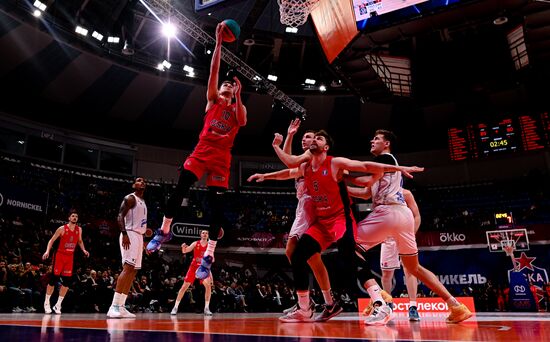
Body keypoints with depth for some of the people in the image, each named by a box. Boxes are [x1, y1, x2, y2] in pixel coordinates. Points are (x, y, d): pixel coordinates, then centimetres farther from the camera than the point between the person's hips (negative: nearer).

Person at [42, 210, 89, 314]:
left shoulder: (79, 229, 5)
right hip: (60, 255, -4)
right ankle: (47, 303, 13)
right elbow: (52, 240, -4)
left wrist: (84, 250, 3)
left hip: (70, 257, 4)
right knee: (54, 279, -4)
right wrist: (47, 251, -18)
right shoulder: (62, 229, -8)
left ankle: (58, 304, 10)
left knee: (67, 281, -1)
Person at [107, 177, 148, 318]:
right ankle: (114, 306, -20)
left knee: (133, 271, 5)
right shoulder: (130, 198, -5)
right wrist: (124, 234, -28)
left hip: (139, 236, 10)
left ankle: (121, 307, 7)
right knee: (128, 268, -18)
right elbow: (120, 216, -16)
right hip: (130, 235, -10)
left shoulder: (143, 202, 23)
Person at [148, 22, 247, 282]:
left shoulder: (237, 109, 16)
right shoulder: (212, 100, 16)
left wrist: (238, 97, -10)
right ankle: (164, 231, 8)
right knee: (179, 190, -14)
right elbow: (213, 71, 6)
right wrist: (219, 42, 0)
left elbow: (242, 122, -8)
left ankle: (208, 257, -4)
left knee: (216, 206, -6)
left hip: (222, 158, 0)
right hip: (202, 151, 1)